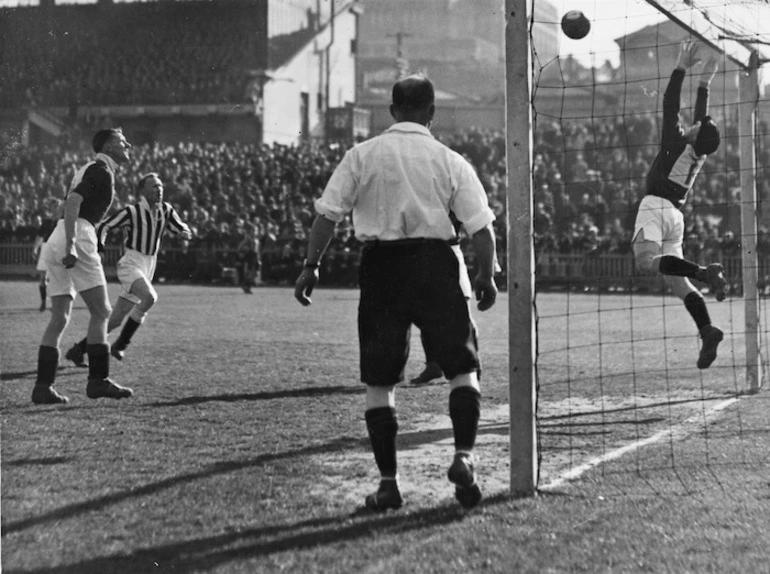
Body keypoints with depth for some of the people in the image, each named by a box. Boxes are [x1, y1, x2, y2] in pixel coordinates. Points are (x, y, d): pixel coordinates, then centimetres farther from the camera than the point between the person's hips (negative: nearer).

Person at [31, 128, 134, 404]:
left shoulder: (91, 169, 23)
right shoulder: (101, 171, -6)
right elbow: (72, 202, -19)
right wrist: (71, 246, -25)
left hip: (56, 241, 10)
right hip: (77, 238, -10)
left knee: (59, 319, 6)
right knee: (100, 312, -4)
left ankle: (43, 386, 1)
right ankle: (98, 381, -4)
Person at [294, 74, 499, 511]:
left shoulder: (362, 155, 4)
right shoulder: (450, 161, 3)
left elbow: (327, 216, -1)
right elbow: (482, 226, 0)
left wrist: (311, 266, 6)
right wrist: (487, 276, 12)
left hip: (381, 265, 1)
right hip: (436, 264, -1)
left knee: (380, 381, 7)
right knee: (463, 368, 9)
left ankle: (389, 482, 7)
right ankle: (464, 457, -8)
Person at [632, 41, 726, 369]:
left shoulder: (677, 142, -4)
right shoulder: (701, 153, 14)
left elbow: (670, 105, -2)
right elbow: (702, 116, 27)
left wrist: (682, 68, 4)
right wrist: (705, 81, 33)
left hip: (656, 206, -8)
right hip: (676, 214, 8)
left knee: (647, 262, -27)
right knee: (676, 280, 3)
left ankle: (705, 272, -40)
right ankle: (707, 330, -12)